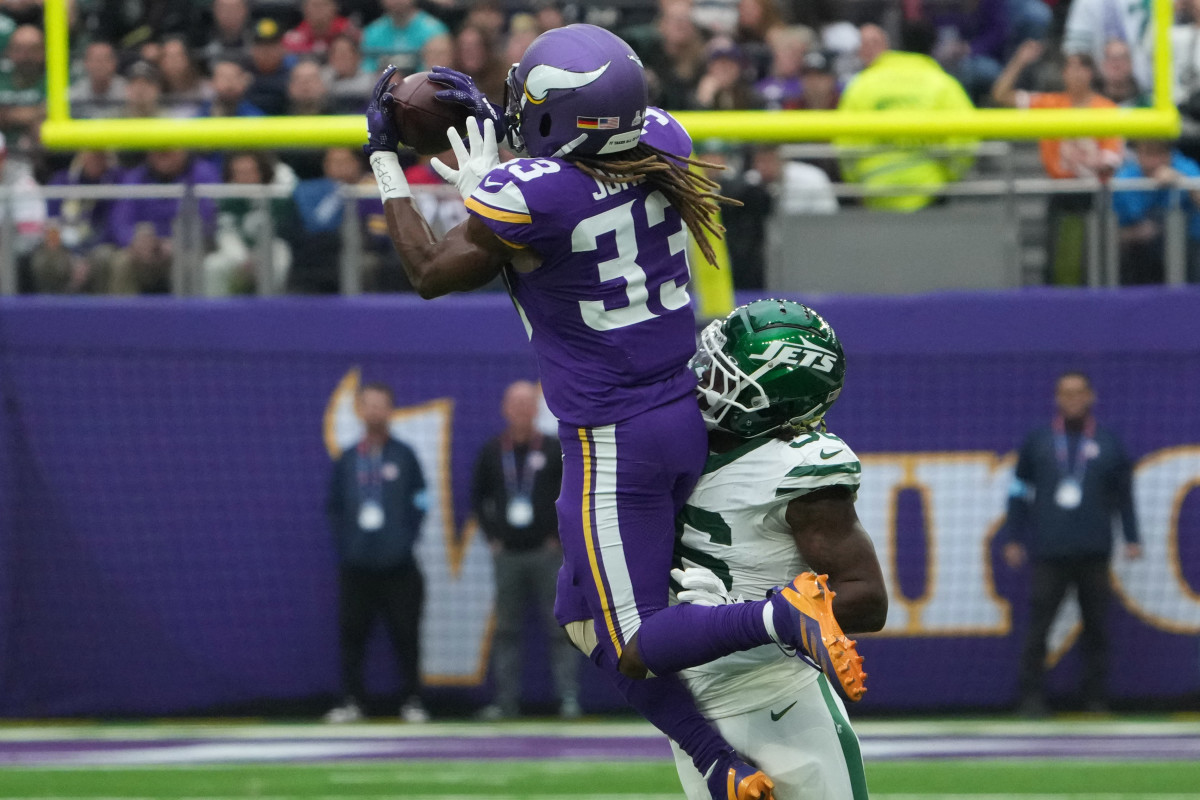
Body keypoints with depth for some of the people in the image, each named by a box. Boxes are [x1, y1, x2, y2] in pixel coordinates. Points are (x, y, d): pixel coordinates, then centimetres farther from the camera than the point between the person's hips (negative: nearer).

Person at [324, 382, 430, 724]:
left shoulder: (404, 456, 4)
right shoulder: (347, 461, 9)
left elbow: (419, 503, 4)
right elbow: (333, 506, 11)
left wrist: (406, 541, -4)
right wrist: (344, 544, 0)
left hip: (398, 564, -2)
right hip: (356, 565, 2)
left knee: (405, 634, 0)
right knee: (352, 634, 0)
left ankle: (412, 701, 8)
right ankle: (352, 700, 7)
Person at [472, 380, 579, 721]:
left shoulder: (554, 451, 0)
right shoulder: (492, 453, 7)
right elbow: (478, 497, 16)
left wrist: (561, 536, -3)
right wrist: (492, 535, 6)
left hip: (547, 553, -3)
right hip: (508, 553, 3)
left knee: (560, 627, -6)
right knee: (506, 631, 4)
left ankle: (569, 696, -6)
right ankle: (506, 701, 8)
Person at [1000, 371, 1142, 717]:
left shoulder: (1109, 445, 8)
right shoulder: (1037, 443, 7)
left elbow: (1125, 494, 12)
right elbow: (1020, 493, 10)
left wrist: (1131, 538, 6)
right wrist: (1013, 539, 7)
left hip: (1094, 553, 1)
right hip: (1049, 553, -1)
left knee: (1095, 627, 3)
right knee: (1038, 626, -5)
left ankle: (1095, 696, 10)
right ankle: (1032, 695, 0)